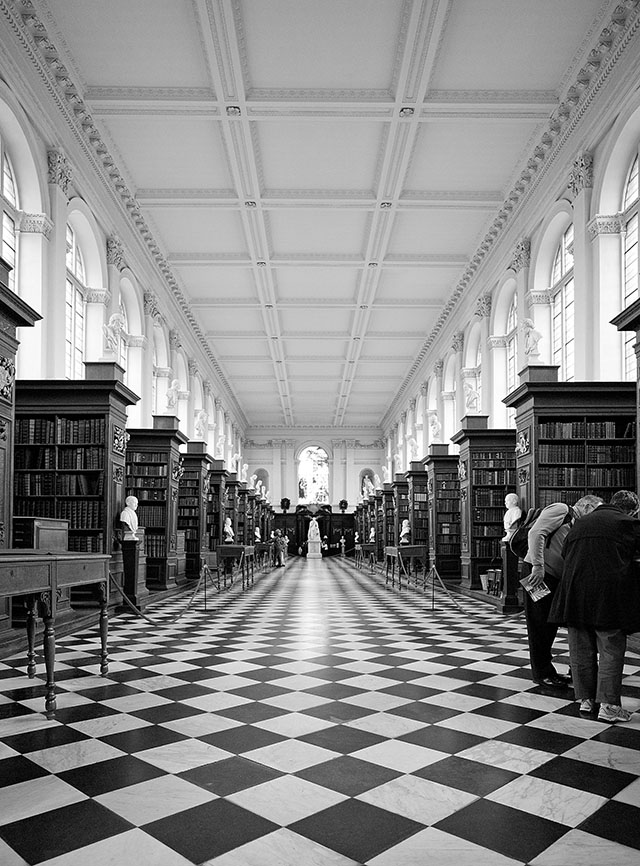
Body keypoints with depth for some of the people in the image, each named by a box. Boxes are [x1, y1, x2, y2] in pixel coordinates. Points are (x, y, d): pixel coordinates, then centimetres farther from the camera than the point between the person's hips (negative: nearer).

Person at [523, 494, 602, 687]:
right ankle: (542, 673, 8)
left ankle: (546, 670, 26)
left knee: (550, 626, 15)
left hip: (553, 578, 9)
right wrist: (538, 566, -26)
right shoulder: (560, 509, -5)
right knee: (540, 626, -1)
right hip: (538, 574, -9)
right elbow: (536, 533, -20)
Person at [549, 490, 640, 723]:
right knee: (611, 648, 3)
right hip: (608, 590, -5)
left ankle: (585, 699, 20)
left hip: (574, 589, 5)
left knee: (581, 649, 12)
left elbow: (564, 554, 21)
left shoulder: (579, 525, 22)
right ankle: (608, 705, 2)